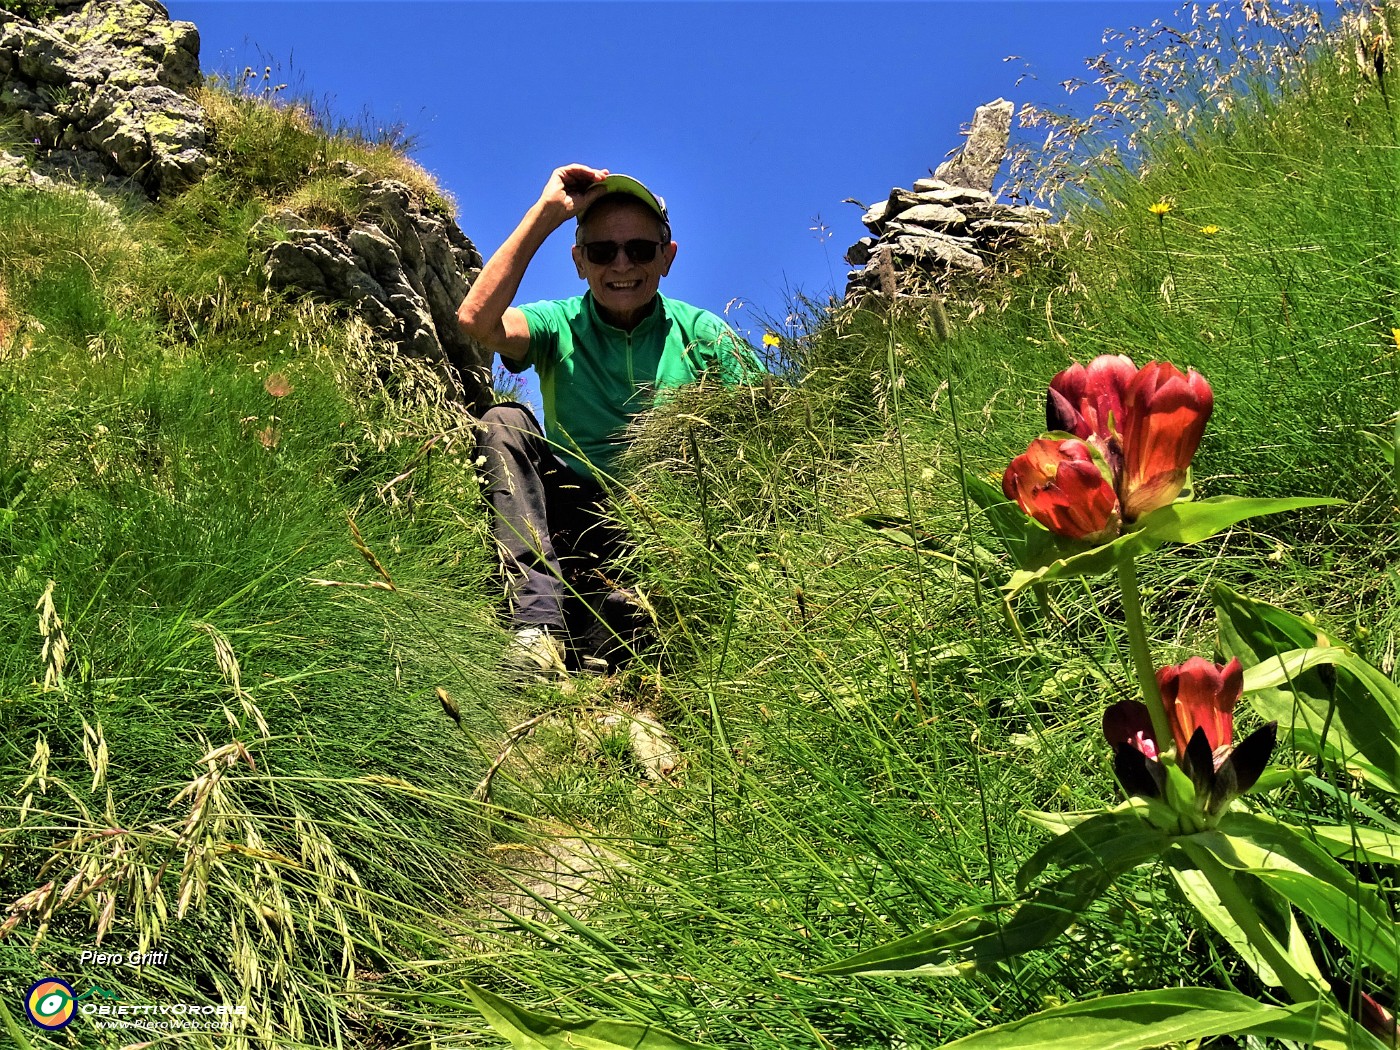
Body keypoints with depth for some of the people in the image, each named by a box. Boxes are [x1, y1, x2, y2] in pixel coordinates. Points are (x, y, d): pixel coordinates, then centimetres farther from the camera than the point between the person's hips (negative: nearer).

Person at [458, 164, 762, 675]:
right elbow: (476, 318, -17)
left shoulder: (700, 334, 5)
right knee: (503, 421, -21)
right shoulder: (559, 325, 5)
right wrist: (546, 212, -13)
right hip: (578, 517, 1)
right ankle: (539, 627, -36)